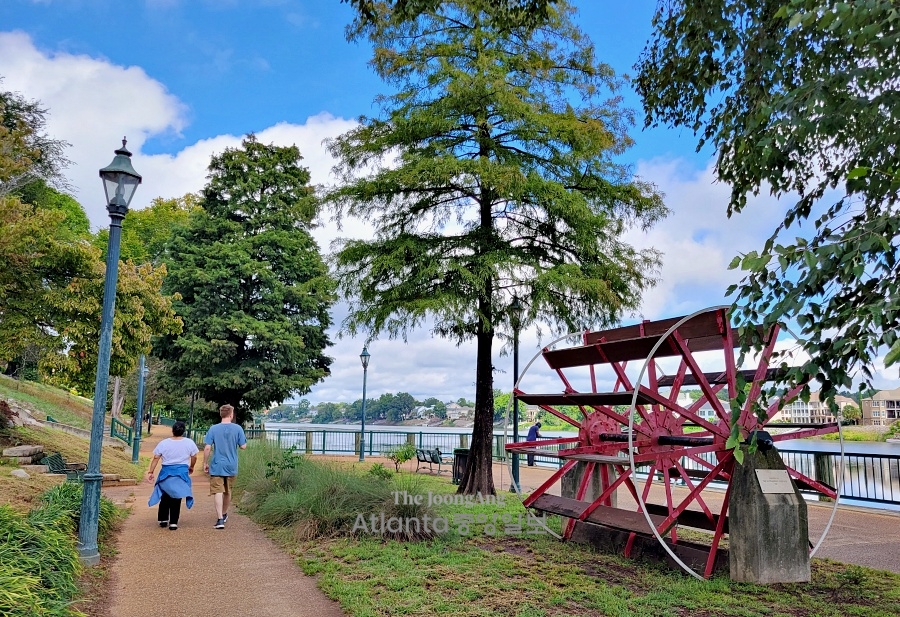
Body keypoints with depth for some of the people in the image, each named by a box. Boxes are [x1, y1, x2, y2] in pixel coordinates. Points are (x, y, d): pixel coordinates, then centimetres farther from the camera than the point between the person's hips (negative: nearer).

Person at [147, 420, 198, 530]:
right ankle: (173, 523, 3)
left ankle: (163, 520, 24)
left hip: (166, 473, 1)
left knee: (165, 497, 18)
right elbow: (194, 457, 5)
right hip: (181, 473, -1)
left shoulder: (163, 443, -3)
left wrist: (150, 472, 5)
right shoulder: (189, 442, -3)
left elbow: (155, 458, -2)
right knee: (176, 498, 5)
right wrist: (191, 467, 23)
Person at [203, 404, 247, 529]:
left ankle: (220, 519, -12)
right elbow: (243, 446, -4)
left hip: (217, 466, -2)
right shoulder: (238, 428, -6)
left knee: (218, 492, -3)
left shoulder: (213, 429, -6)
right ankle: (224, 514, 38)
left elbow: (207, 448, -8)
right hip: (231, 466, 2)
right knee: (228, 492, 19)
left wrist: (205, 463, 3)